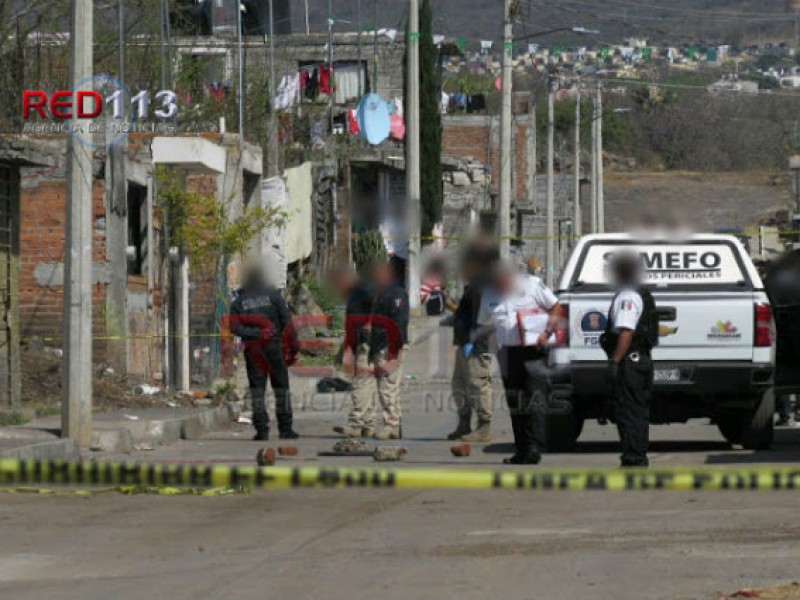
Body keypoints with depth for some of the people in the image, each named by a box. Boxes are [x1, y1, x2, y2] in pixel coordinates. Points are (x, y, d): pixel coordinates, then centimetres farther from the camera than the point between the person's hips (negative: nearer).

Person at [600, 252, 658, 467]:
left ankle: (632, 459, -11)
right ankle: (639, 458, 17)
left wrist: (614, 361, -24)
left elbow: (626, 332, -23)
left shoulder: (627, 297, -14)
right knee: (639, 412, 13)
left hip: (629, 361, -11)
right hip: (642, 359, 11)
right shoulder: (642, 294, 19)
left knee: (627, 412, -9)